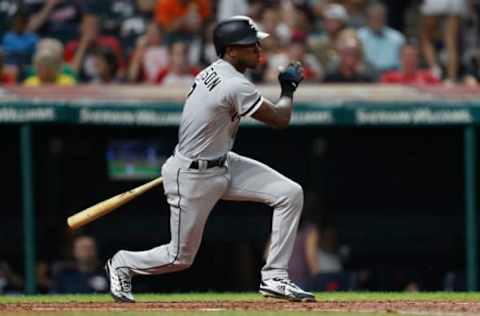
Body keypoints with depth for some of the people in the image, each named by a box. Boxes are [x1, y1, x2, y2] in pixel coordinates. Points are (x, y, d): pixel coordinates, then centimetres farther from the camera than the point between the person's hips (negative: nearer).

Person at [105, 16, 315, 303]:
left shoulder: (213, 72, 3)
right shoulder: (236, 86, -26)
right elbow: (280, 119, -18)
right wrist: (289, 88, 0)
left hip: (222, 165, 9)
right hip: (193, 179, -9)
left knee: (290, 193, -6)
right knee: (181, 257, 5)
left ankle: (275, 278, -1)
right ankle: (123, 263, 34)